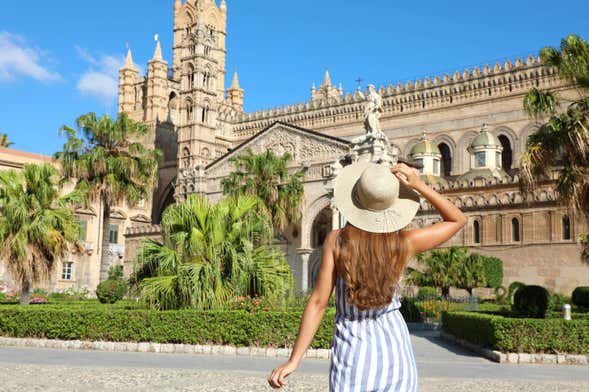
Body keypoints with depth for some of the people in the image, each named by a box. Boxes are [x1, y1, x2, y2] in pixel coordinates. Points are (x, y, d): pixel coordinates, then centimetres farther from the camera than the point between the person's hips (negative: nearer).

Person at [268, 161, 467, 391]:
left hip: (352, 352, -1)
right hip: (394, 347, 1)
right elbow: (458, 220, 4)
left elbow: (318, 302, -14)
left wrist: (294, 360, -9)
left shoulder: (336, 240, -13)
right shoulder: (404, 243, -11)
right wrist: (419, 186, -9)